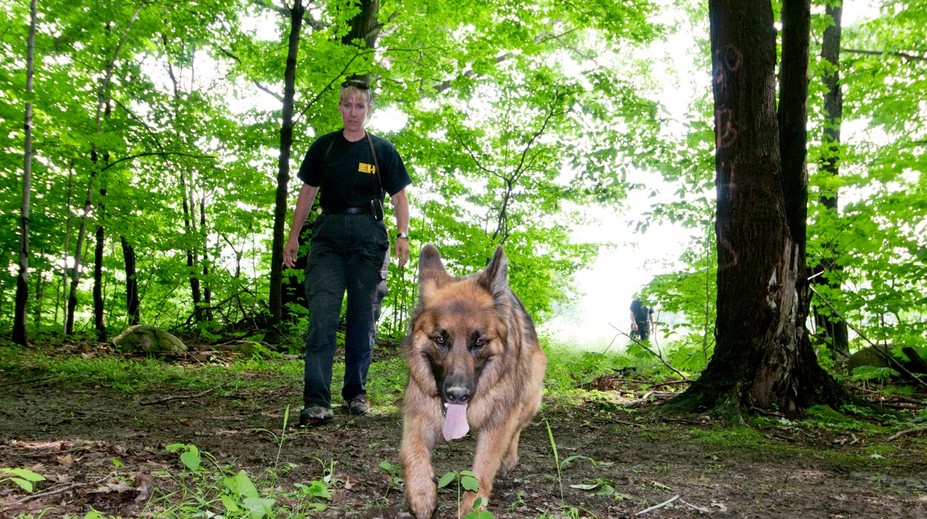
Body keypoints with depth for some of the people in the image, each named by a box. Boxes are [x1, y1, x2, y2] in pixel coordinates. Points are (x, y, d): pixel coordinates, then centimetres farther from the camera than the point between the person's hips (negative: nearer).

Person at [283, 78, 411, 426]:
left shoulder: (382, 150, 7)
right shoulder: (324, 147, 10)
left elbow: (399, 196, 6)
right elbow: (307, 192, 14)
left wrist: (402, 235, -8)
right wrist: (293, 236, 10)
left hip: (368, 236, 0)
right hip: (328, 235, 0)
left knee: (363, 319, 4)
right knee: (322, 316, -12)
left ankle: (356, 393, 18)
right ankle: (316, 402, -14)